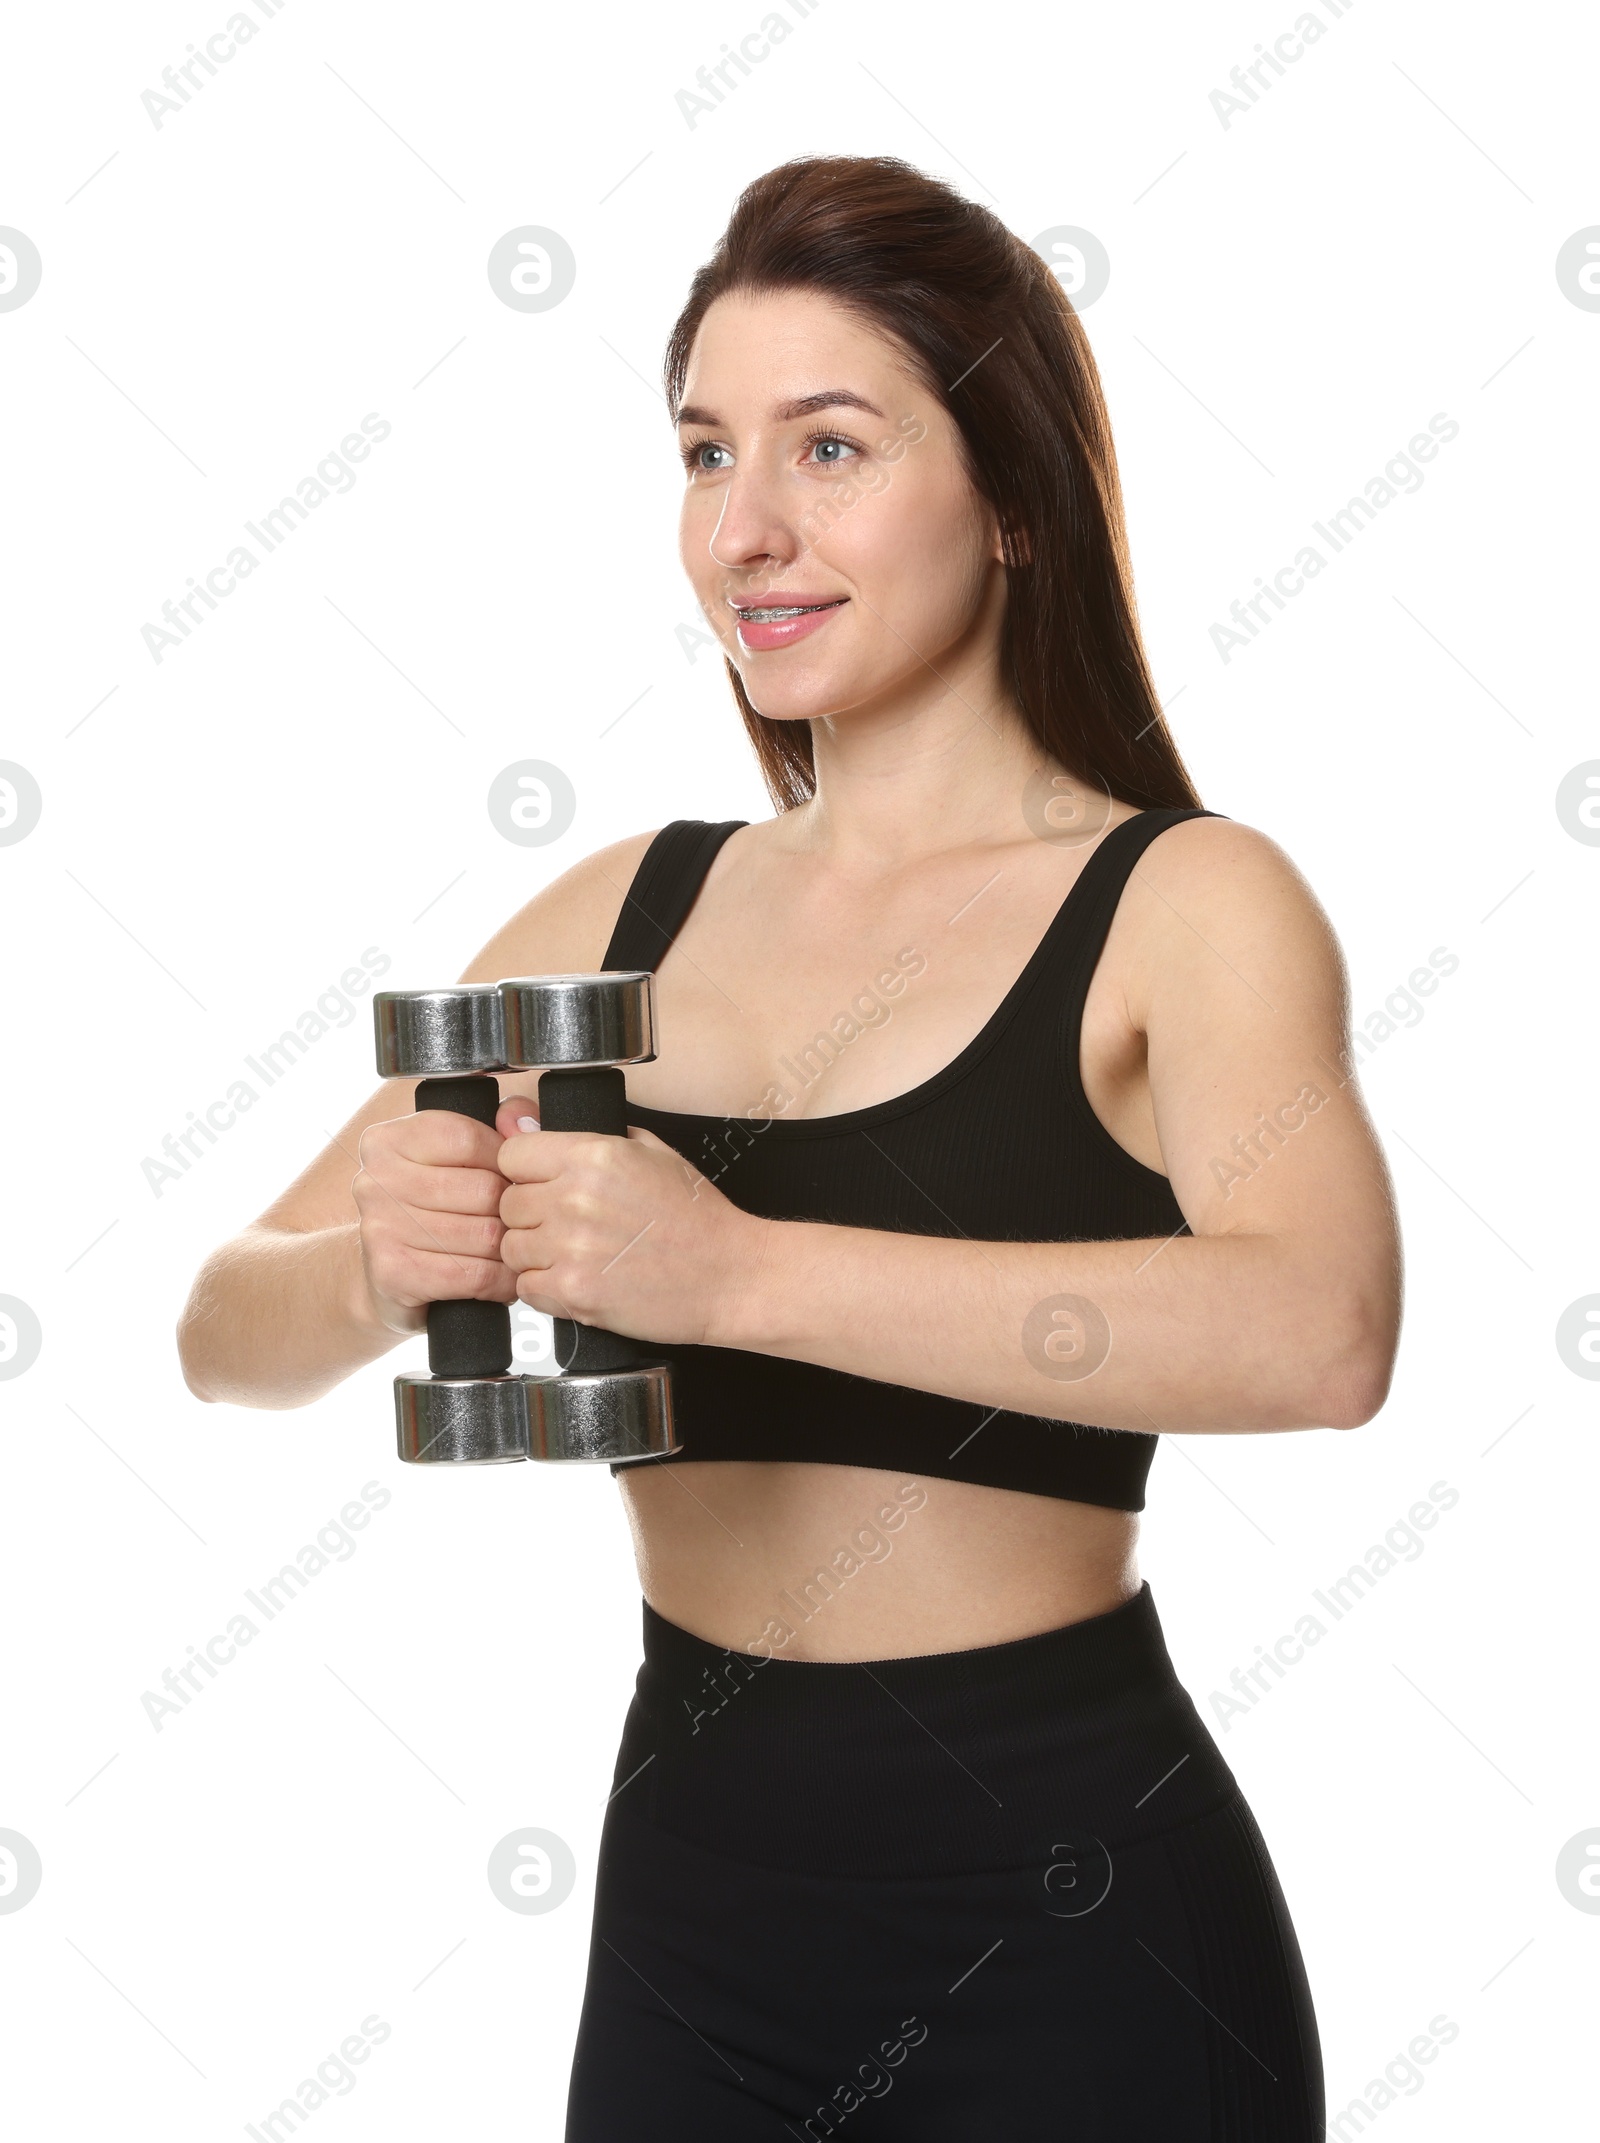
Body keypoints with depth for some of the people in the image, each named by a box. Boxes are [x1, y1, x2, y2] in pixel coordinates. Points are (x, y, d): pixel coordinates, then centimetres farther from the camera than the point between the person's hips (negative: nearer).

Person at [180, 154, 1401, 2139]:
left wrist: (739, 1269, -34)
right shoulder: (624, 915, 5)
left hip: (1063, 1919, -4)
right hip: (687, 1894, 5)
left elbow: (1320, 1331, -28)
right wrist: (375, 1264, -19)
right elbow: (226, 1335, 5)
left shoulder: (1183, 902, -9)